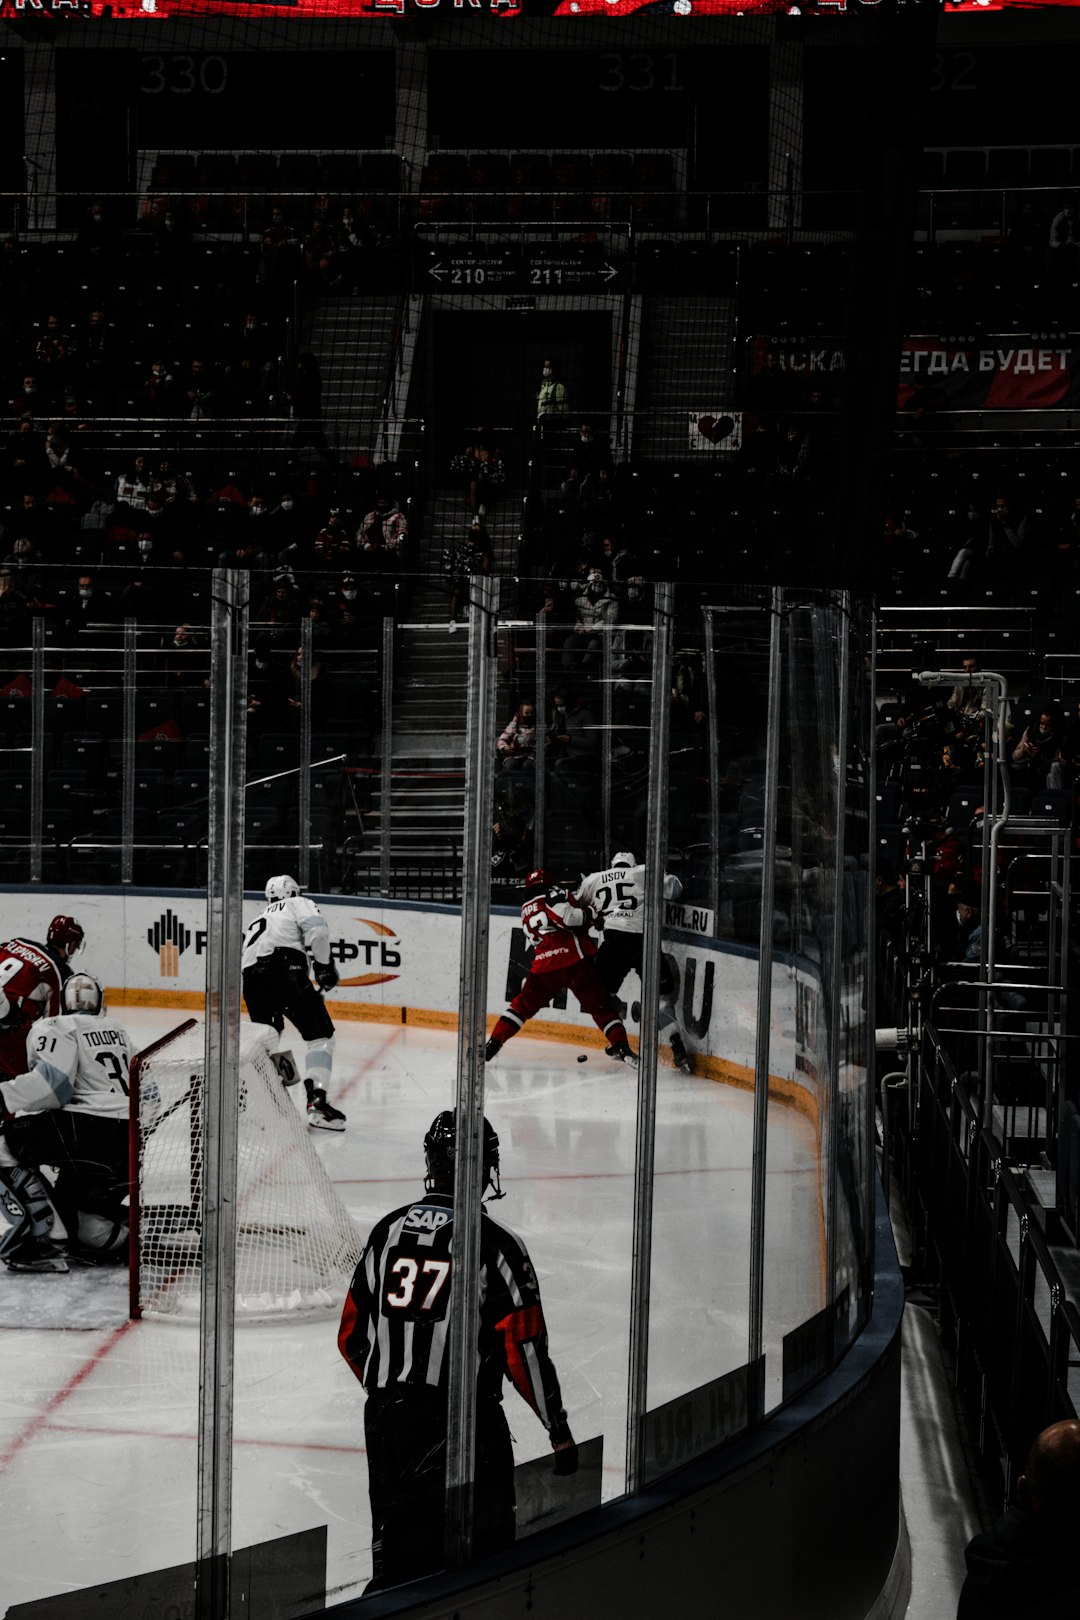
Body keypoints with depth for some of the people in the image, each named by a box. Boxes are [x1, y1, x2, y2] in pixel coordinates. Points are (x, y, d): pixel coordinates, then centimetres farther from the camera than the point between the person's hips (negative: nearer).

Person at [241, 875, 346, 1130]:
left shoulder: (258, 919, 40)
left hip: (250, 977, 6)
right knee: (320, 1033, -3)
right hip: (284, 968, -6)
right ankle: (316, 1102, -20)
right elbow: (316, 930, -2)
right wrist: (324, 965, 6)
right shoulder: (299, 905, 21)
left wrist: (275, 1014, 46)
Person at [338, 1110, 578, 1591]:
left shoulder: (387, 1231, 7)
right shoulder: (494, 1244, -9)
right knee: (487, 1548, 3)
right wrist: (559, 1429, -4)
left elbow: (352, 1336, 13)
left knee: (397, 1550, 15)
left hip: (386, 1418, 6)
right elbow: (523, 1349, -12)